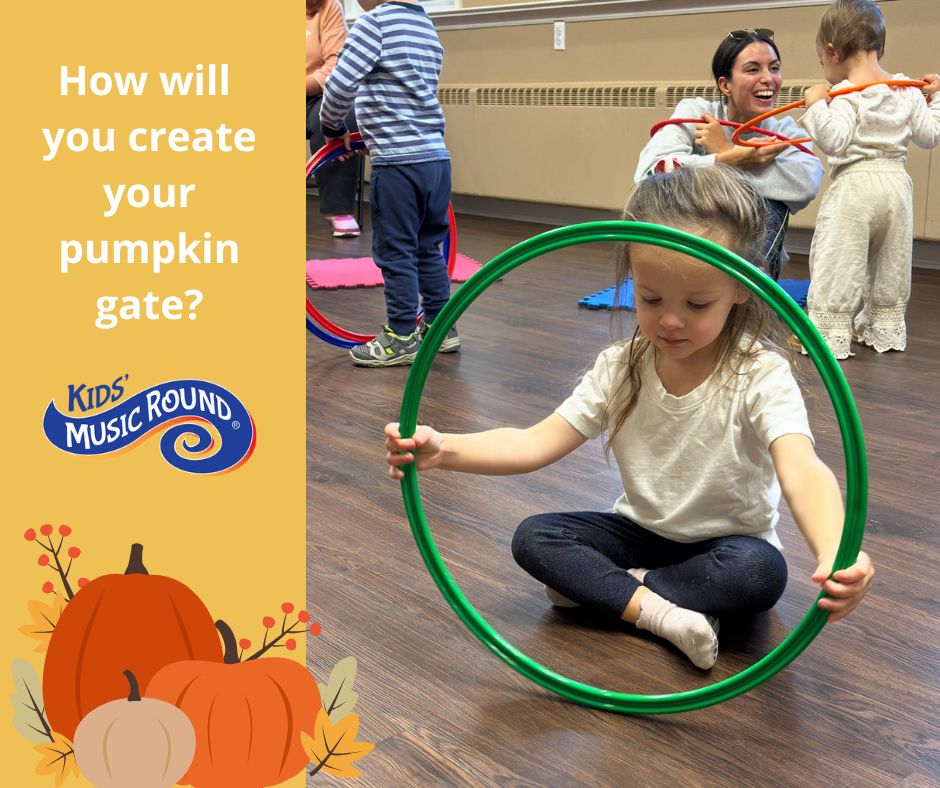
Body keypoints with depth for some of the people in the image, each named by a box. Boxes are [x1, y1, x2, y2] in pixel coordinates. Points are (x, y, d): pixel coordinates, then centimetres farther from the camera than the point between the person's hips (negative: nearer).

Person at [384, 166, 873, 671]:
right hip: (643, 531, 4)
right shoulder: (620, 369, -9)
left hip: (727, 544, -3)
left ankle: (599, 586, -22)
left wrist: (833, 553, -62)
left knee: (761, 573, -36)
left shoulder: (760, 376, -23)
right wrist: (443, 449, -34)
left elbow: (801, 470, -39)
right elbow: (538, 443, -16)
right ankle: (659, 611, -30)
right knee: (532, 538, -17)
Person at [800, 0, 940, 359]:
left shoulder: (845, 94, -14)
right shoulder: (908, 91, 5)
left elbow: (833, 140, -24)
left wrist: (816, 106, -21)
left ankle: (830, 334, -1)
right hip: (897, 185, 6)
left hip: (853, 188, -6)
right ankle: (885, 329, 29)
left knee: (837, 264, 0)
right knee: (890, 263, 19)